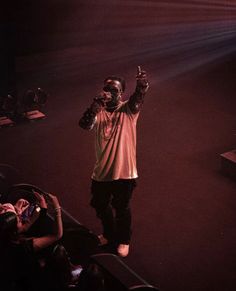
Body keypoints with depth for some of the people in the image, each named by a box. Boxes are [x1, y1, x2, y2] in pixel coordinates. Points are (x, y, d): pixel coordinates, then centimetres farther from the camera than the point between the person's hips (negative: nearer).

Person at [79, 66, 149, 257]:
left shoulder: (129, 110, -8)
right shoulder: (99, 112, -3)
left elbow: (139, 96, -29)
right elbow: (84, 124, -23)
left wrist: (142, 82, -51)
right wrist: (97, 103, -36)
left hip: (124, 172, -3)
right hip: (101, 172, 3)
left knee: (122, 208, 14)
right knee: (100, 206, 22)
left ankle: (123, 240, 38)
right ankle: (109, 234, 48)